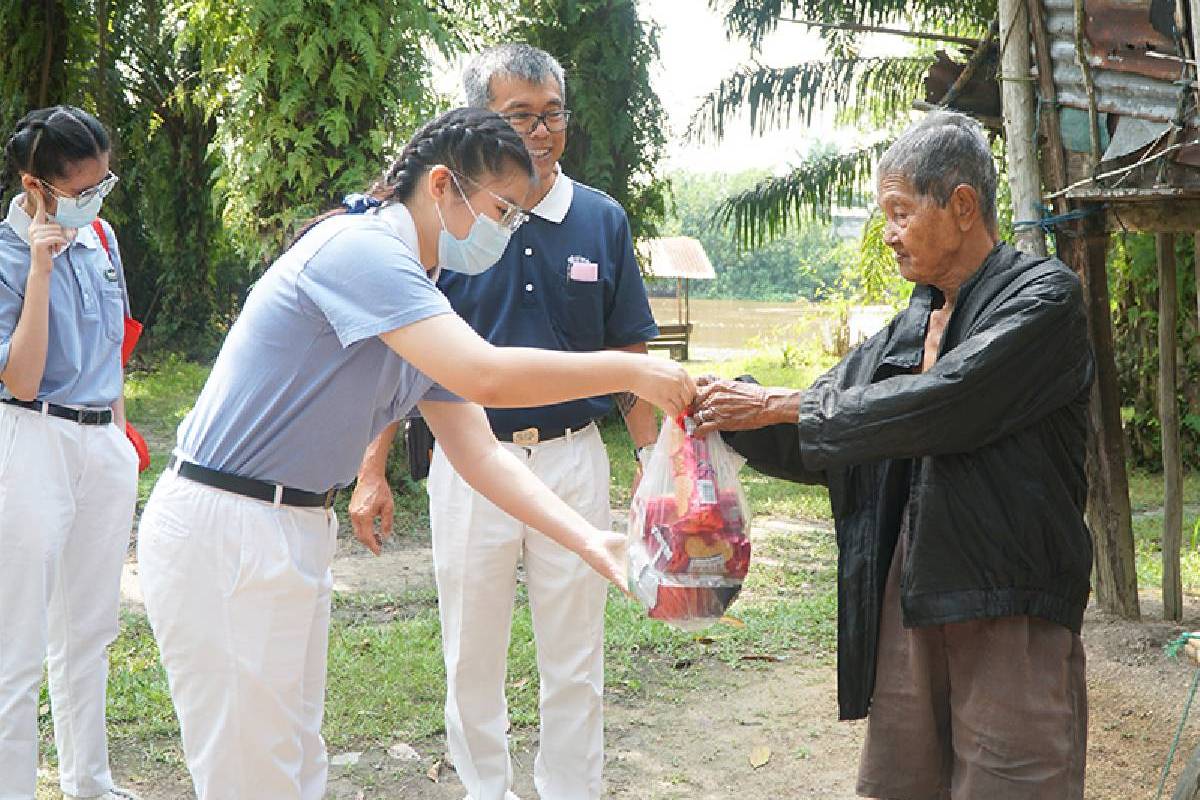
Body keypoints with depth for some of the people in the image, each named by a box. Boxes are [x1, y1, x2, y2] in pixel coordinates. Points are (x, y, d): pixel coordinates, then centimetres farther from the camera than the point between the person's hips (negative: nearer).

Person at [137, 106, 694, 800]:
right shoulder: (358, 248, -19)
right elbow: (484, 376, -31)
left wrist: (593, 542, 2)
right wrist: (631, 371, -20)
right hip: (223, 532, -10)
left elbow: (479, 453, 10)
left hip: (297, 532, 10)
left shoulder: (421, 302, 12)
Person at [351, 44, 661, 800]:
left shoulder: (602, 220, -1)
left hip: (573, 460, 1)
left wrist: (653, 463, 1)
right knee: (473, 657, 14)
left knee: (575, 660, 10)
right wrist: (372, 473, -5)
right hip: (470, 462, 0)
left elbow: (629, 356, 5)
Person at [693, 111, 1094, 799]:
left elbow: (941, 404, -21)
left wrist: (785, 406, -15)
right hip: (908, 592, 7)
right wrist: (731, 411, -2)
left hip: (1010, 603, -6)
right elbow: (816, 447, 16)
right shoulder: (910, 325, 14)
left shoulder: (1044, 296, -7)